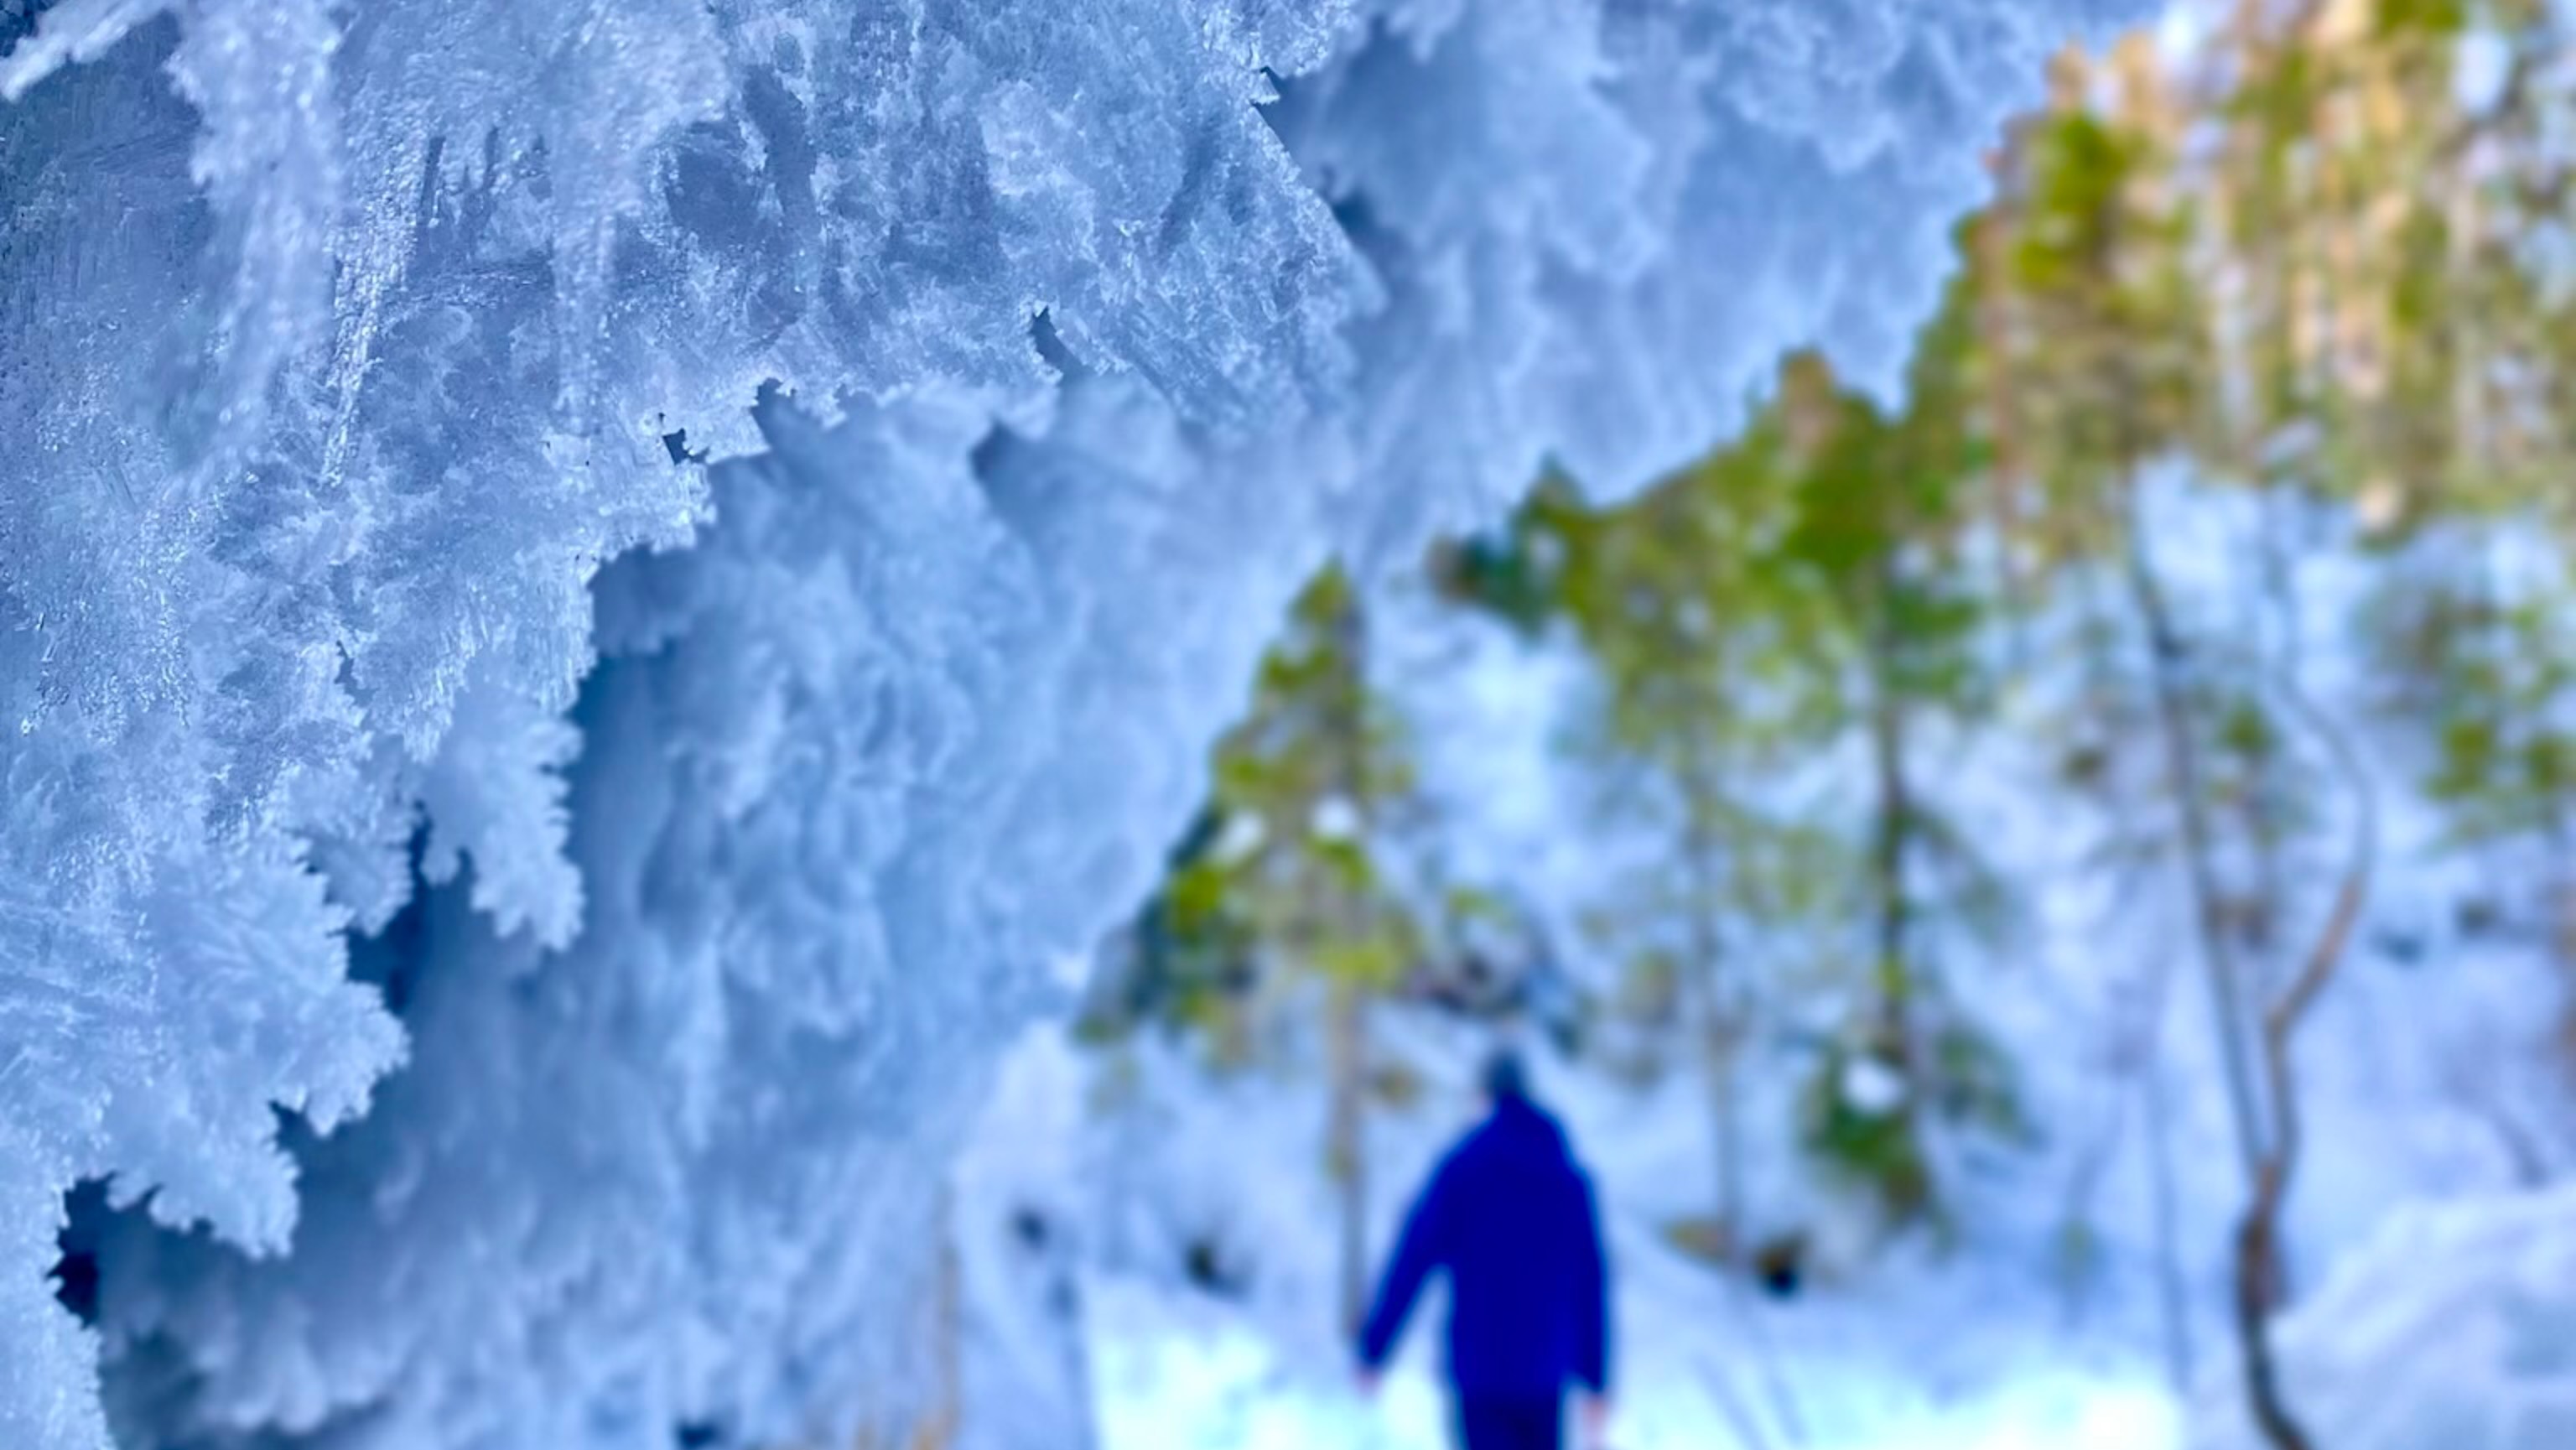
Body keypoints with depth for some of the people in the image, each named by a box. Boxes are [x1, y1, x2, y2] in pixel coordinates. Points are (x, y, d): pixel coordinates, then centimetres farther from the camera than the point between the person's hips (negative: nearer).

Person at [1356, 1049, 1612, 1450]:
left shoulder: (1459, 1172, -4)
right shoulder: (1569, 1180, 5)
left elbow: (1412, 1261, -5)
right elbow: (1590, 1284, 6)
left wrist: (1373, 1350, 2)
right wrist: (1597, 1383, 10)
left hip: (1479, 1368, -2)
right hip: (1545, 1371, 2)